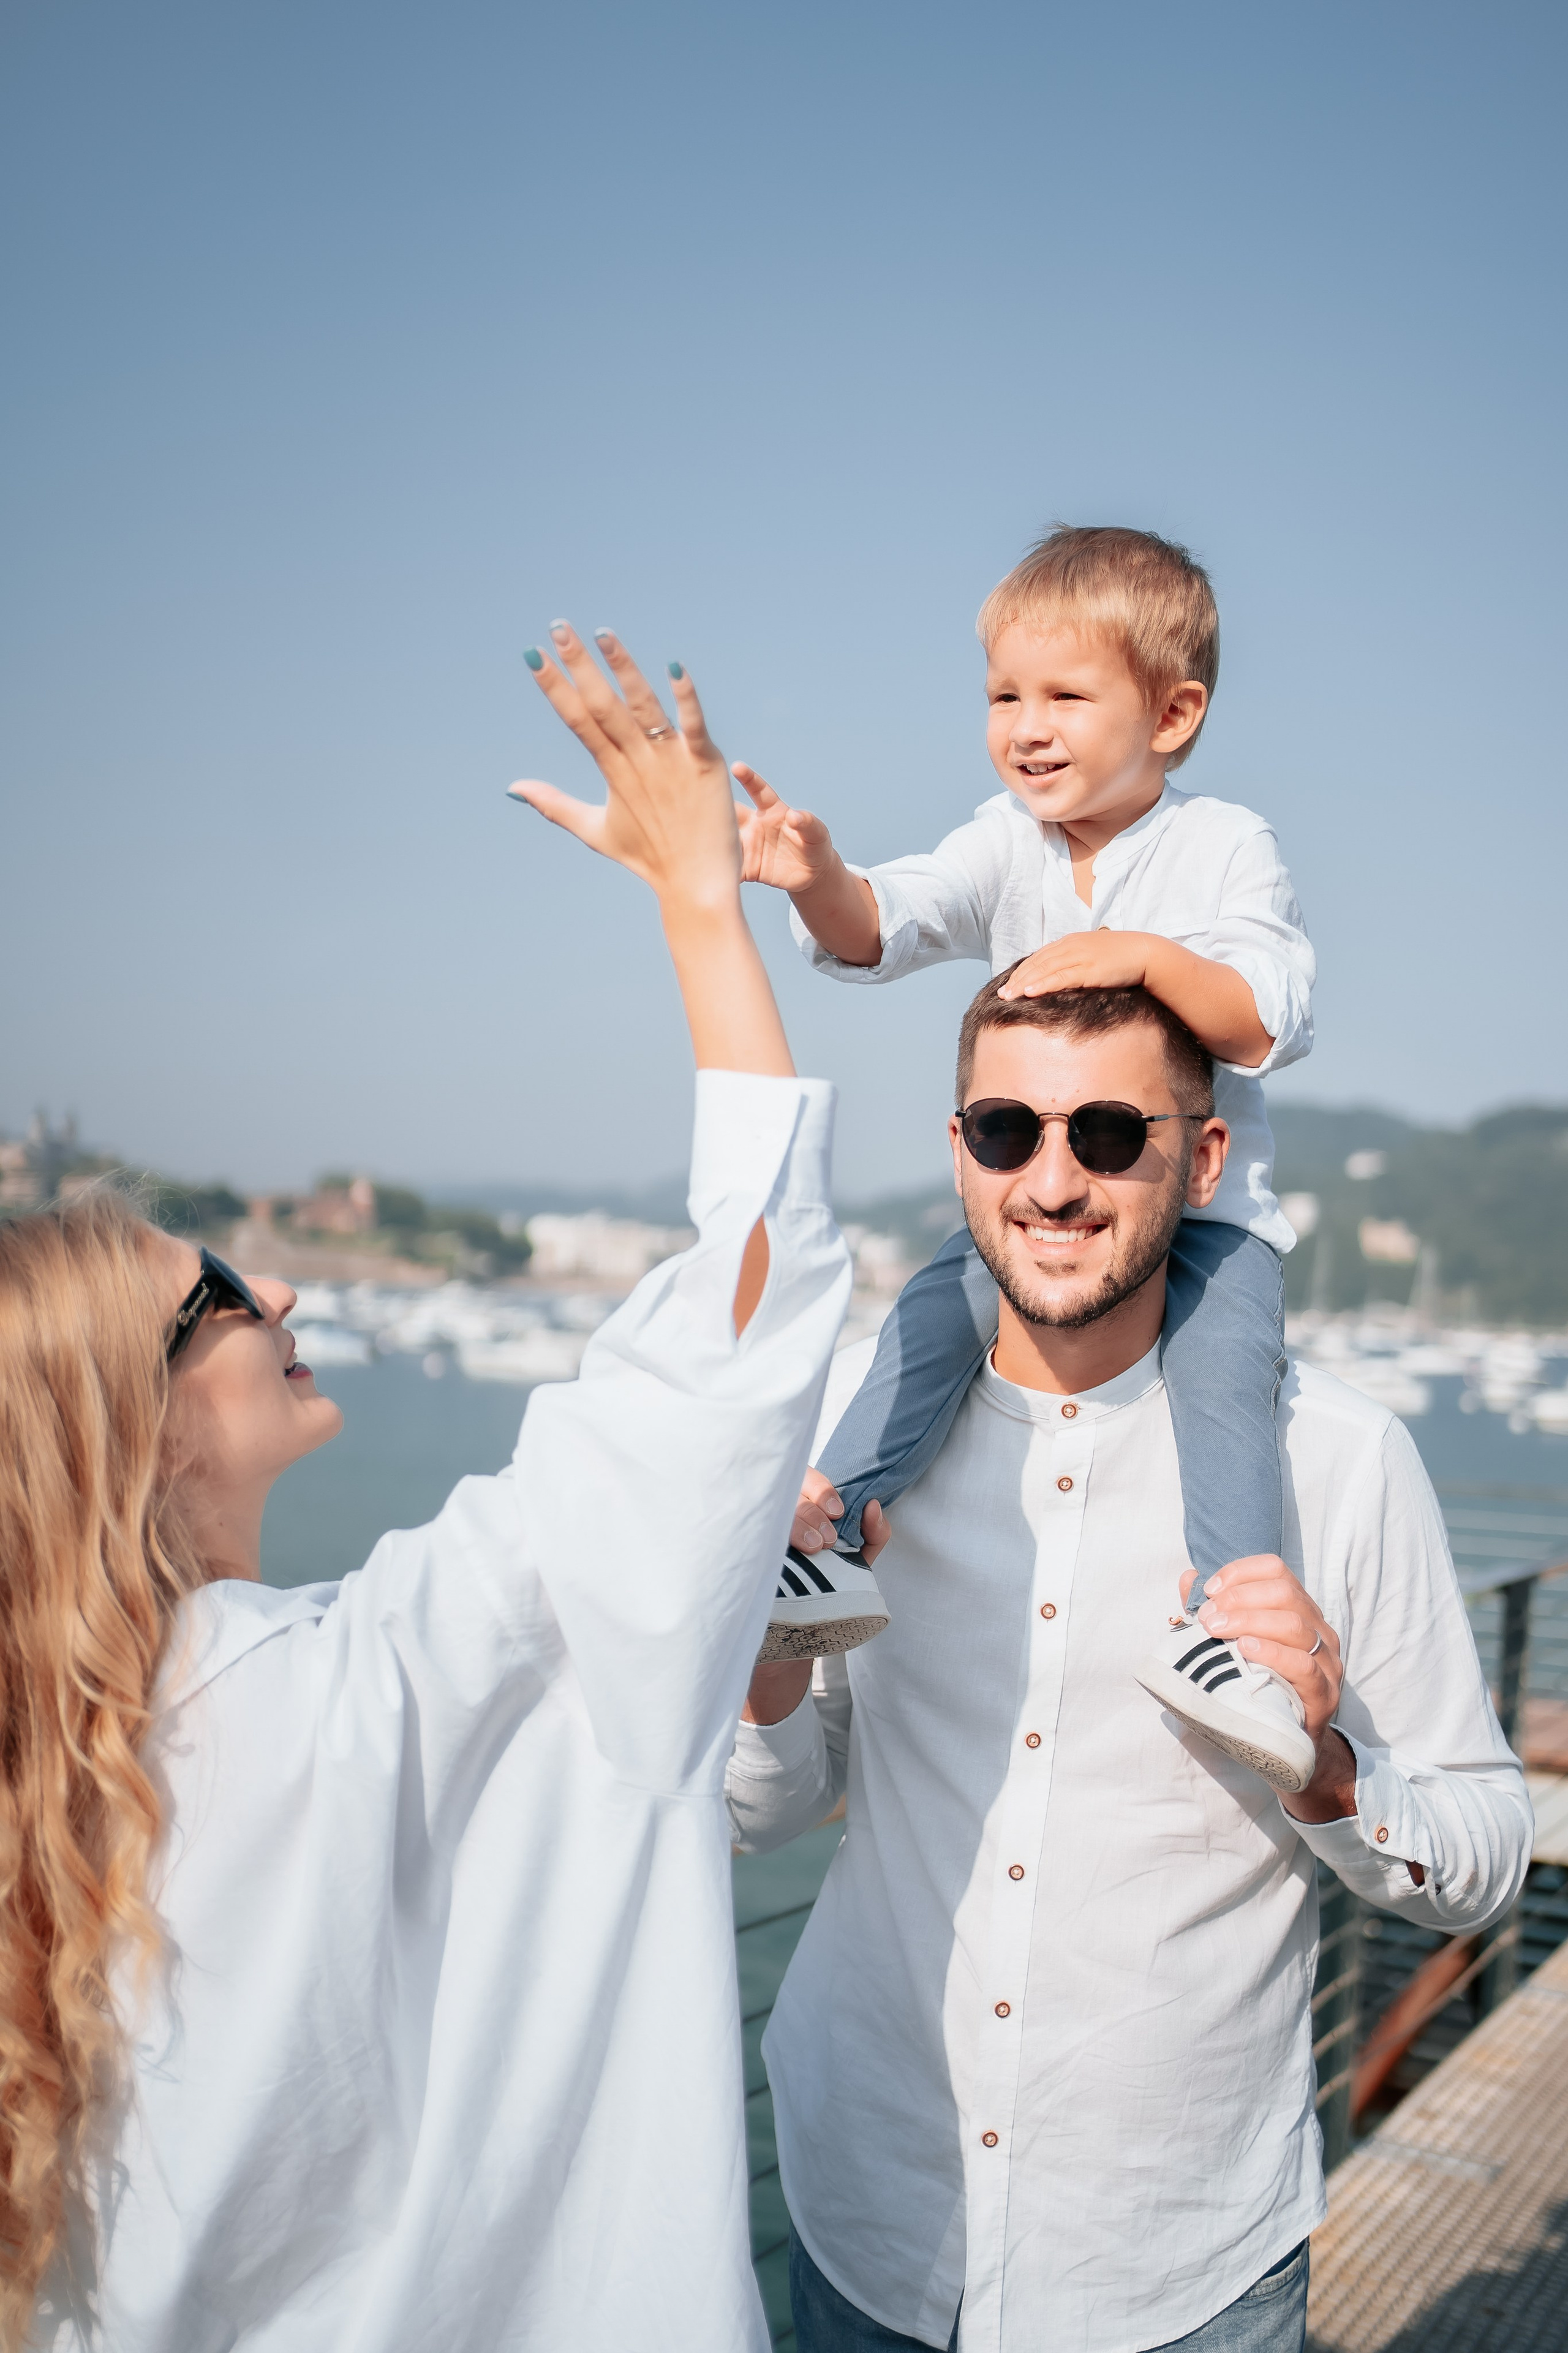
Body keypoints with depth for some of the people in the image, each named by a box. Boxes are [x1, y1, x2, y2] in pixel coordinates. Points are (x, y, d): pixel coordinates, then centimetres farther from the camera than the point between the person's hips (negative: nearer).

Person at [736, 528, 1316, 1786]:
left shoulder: (1227, 846, -7)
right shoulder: (1008, 842, 3)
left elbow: (1273, 1022, -16)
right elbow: (884, 926, -12)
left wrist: (1146, 954, -31)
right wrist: (819, 878, -34)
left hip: (1206, 1203, -3)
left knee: (1225, 1362, -25)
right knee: (931, 1313, -16)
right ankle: (830, 1535, -11)